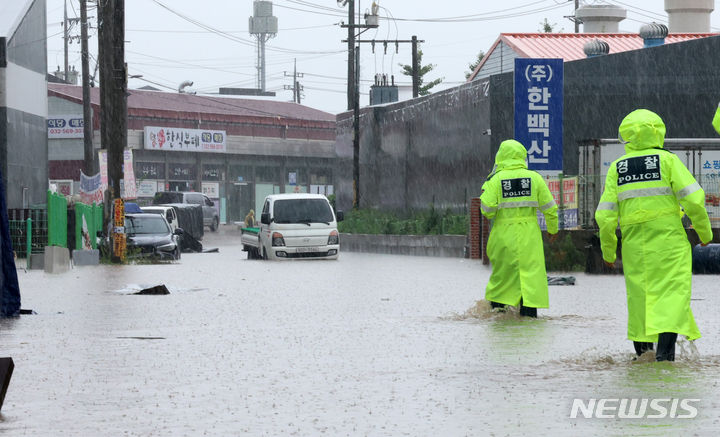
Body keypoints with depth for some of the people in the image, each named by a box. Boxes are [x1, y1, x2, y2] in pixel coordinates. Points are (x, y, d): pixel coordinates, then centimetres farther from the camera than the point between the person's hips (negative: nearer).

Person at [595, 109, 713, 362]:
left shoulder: (617, 168, 5)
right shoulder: (667, 160, -4)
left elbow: (605, 216, 4)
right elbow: (693, 199, -9)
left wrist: (608, 250, 16)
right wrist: (704, 231, 6)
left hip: (634, 244, 3)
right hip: (669, 239, -3)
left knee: (639, 294, 14)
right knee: (672, 292, -6)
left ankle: (642, 346, 20)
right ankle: (665, 348, -20)